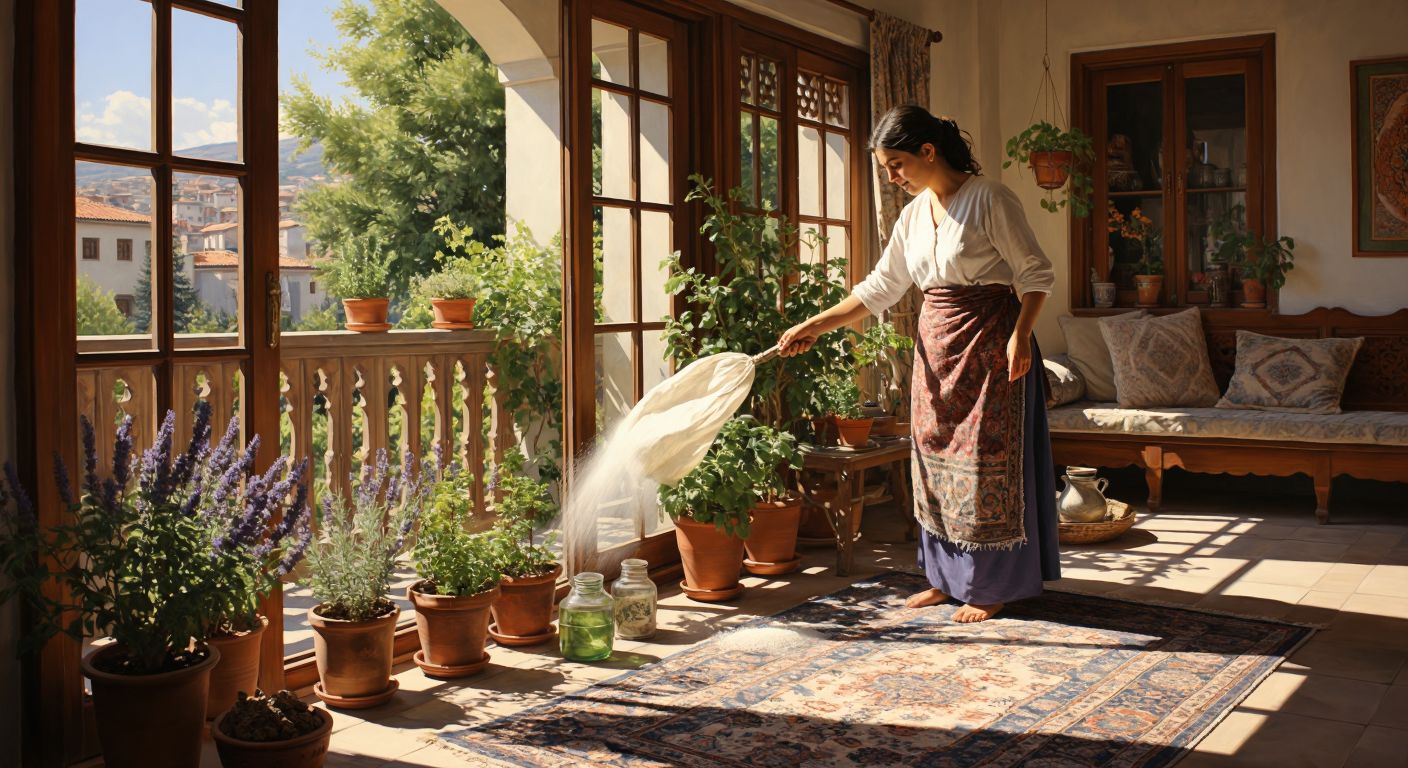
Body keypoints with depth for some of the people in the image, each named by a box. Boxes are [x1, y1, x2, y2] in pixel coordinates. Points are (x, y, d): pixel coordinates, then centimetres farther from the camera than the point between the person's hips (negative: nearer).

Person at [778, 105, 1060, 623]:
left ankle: (994, 585, 10)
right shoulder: (913, 214, 9)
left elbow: (1036, 274, -10)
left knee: (986, 461, -2)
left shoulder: (989, 199, -12)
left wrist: (1020, 335, -23)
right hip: (935, 345, 7)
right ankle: (948, 577, 23)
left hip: (989, 345, -7)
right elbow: (879, 289, 13)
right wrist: (814, 326, 9)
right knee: (935, 456, 10)